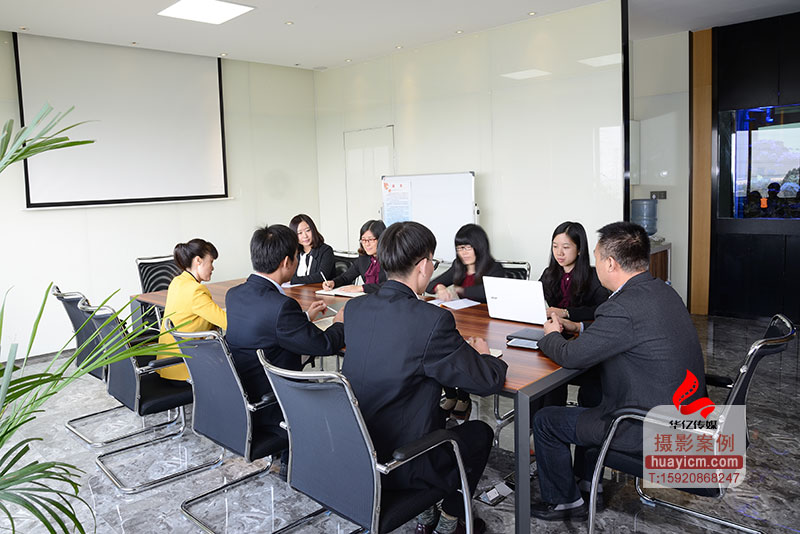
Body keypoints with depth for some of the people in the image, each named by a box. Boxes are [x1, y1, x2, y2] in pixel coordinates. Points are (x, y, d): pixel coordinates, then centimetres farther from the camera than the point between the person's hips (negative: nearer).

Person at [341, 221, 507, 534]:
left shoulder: (353, 308, -4)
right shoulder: (433, 320, -25)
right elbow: (489, 381, -15)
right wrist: (482, 355, 7)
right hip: (397, 467, -6)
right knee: (480, 432, 19)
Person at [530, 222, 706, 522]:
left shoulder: (625, 308, -28)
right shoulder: (661, 291, 2)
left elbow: (572, 357, -19)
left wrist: (551, 336, 1)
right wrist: (577, 327, 13)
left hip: (653, 430, -9)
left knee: (545, 421, 3)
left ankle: (565, 502, 25)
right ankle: (588, 480, 41)